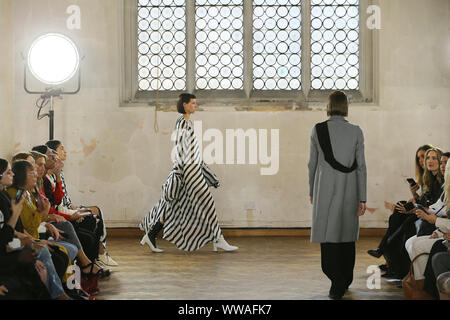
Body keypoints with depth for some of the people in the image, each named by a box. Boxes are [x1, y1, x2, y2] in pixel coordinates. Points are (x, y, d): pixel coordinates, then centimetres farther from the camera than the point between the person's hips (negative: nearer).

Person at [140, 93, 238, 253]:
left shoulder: (188, 122, 18)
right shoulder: (182, 122, -13)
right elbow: (179, 147, -19)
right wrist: (178, 170, -23)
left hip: (193, 168, 10)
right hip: (188, 169, -10)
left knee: (175, 207, 10)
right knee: (206, 203, -7)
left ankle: (151, 234, 12)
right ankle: (218, 240, -2)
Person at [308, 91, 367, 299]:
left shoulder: (318, 130, -4)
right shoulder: (356, 132, -2)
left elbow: (312, 163, 1)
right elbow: (361, 166, -2)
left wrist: (311, 191, 13)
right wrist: (362, 198, 1)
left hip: (325, 189, -2)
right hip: (349, 190, 2)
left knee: (328, 235, -1)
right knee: (347, 234, 15)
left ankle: (336, 282, -13)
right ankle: (345, 281, 25)